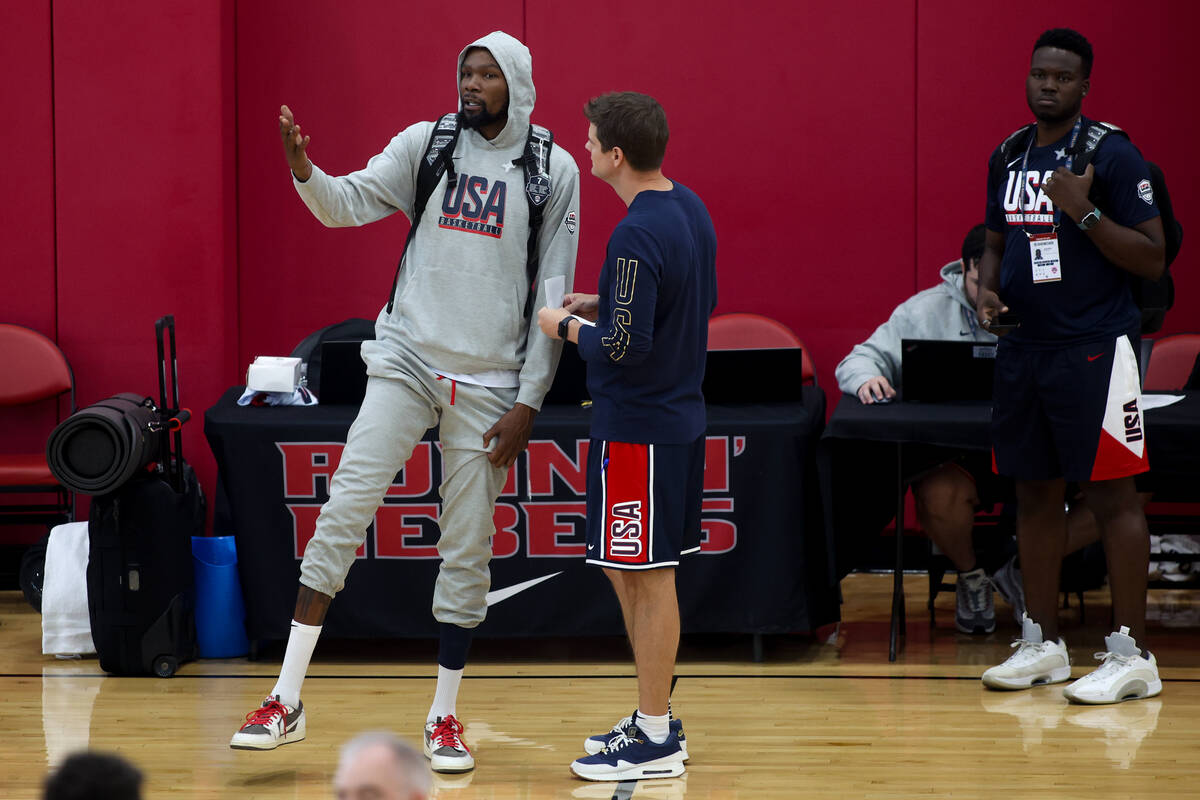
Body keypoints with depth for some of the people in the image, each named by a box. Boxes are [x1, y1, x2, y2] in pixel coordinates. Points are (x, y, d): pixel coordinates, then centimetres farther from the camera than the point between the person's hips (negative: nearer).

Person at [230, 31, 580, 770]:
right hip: (407, 361, 0)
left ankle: (445, 718, 17)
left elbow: (554, 298, 1)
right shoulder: (426, 143, 4)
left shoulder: (554, 170, 1)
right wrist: (304, 169, -27)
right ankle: (287, 701, -5)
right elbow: (351, 202, -6)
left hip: (489, 383, 0)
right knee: (342, 513, -9)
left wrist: (528, 404, -3)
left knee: (469, 549, 4)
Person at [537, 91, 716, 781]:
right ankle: (655, 718, 25)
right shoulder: (690, 208, 7)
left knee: (649, 578, -2)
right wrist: (601, 305, 15)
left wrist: (566, 328, -6)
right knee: (633, 574, 18)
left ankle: (655, 742, 6)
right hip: (680, 416, 10)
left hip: (638, 430, -10)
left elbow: (626, 346, -24)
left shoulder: (637, 236, -22)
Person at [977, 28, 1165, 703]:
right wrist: (987, 289, 4)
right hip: (1022, 345, 7)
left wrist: (1084, 213, -22)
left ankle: (1132, 655, -4)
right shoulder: (1010, 155, 12)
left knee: (1113, 495, -6)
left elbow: (1152, 259, -11)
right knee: (1035, 493, 11)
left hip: (1094, 347, -7)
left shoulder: (1112, 155, -8)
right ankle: (1044, 643, 20)